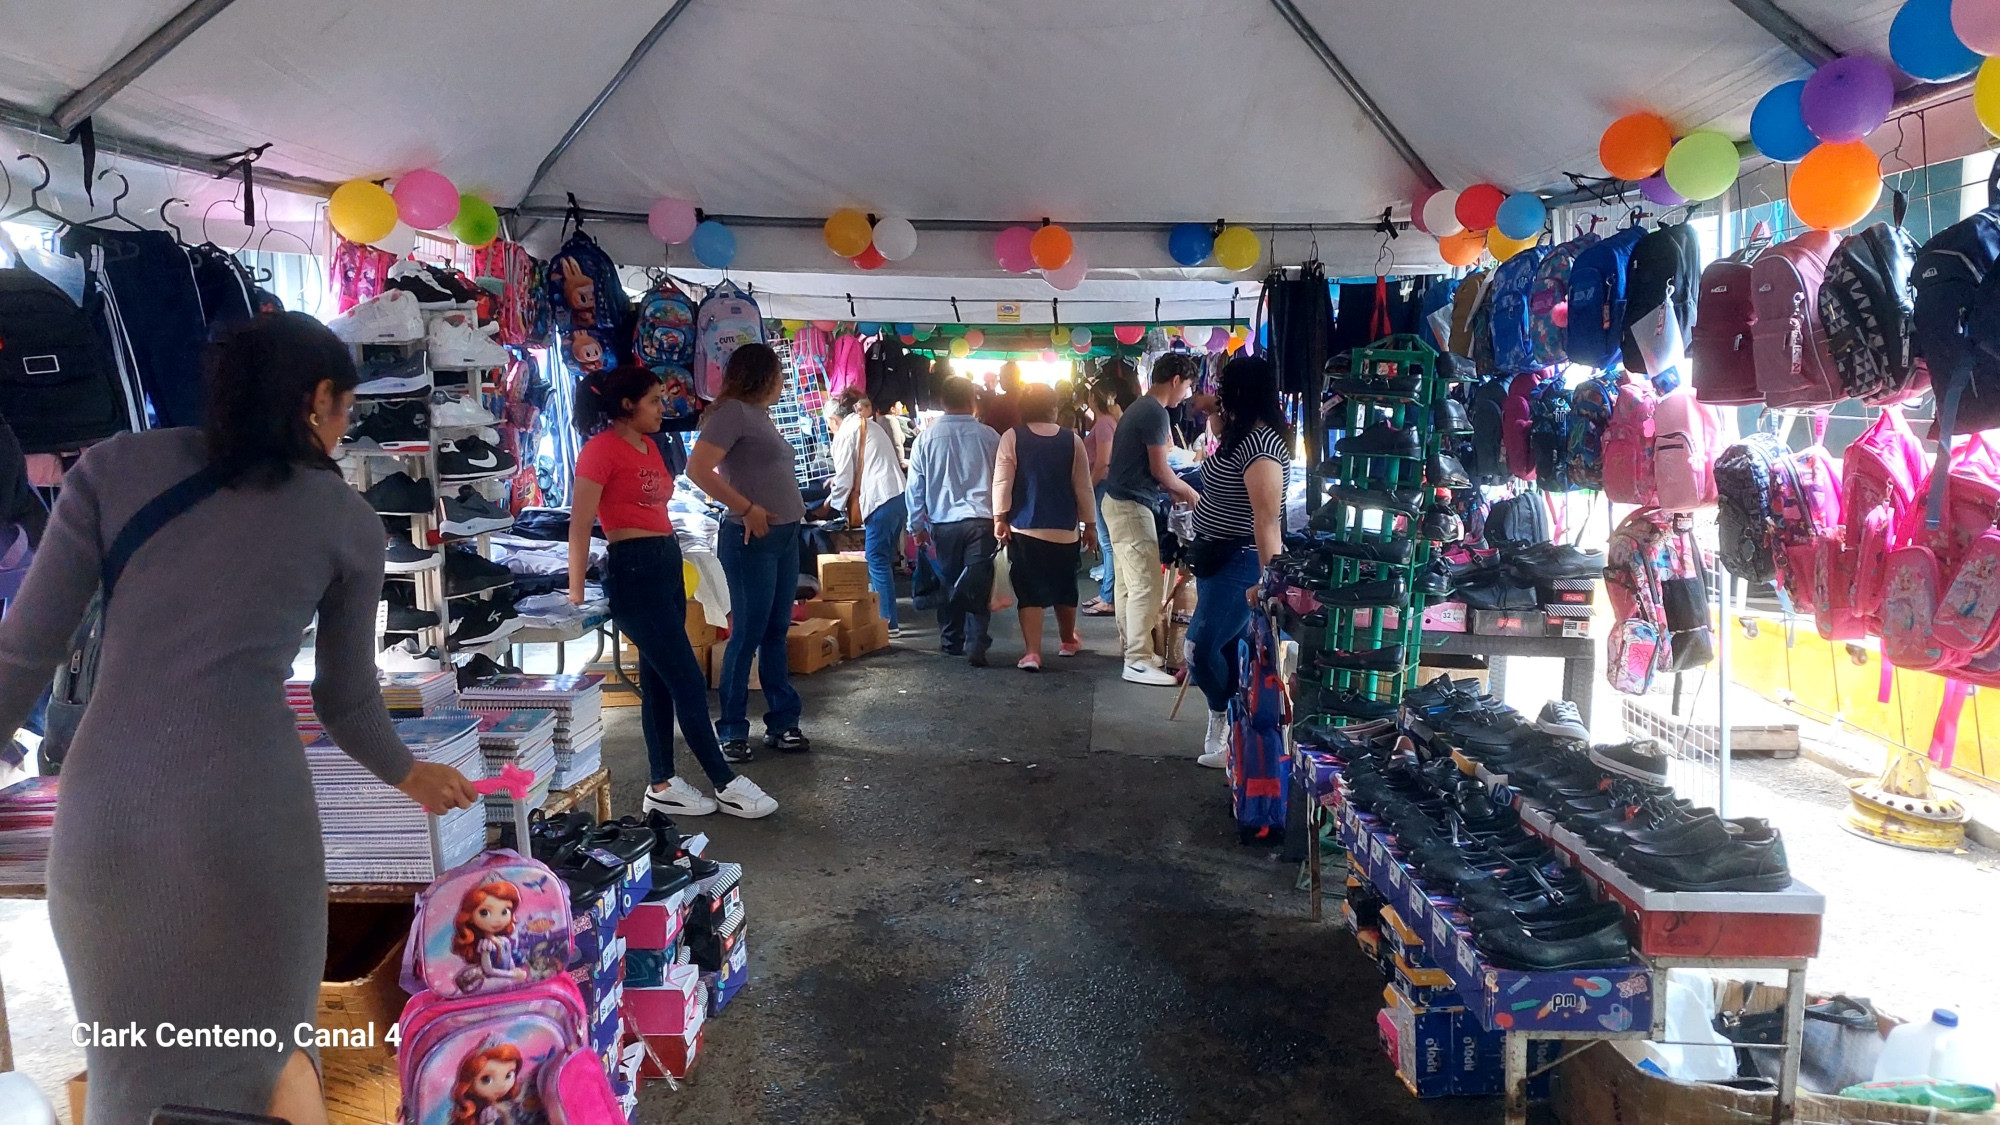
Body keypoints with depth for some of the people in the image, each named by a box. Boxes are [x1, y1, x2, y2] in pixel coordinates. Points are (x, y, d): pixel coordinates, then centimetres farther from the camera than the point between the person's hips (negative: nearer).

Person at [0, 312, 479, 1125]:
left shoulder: (115, 464, 7)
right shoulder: (350, 523, 6)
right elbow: (346, 701, 15)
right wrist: (408, 776, 35)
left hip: (105, 823, 3)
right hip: (250, 825, -2)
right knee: (271, 1055, 22)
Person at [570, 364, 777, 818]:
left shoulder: (650, 446, 14)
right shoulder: (602, 448, -12)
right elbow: (579, 526, -13)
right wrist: (575, 595, -14)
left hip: (667, 563, 9)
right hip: (633, 569, -9)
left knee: (659, 679, 12)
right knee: (689, 680, -4)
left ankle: (663, 785, 20)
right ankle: (726, 784, 5)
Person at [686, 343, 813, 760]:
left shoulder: (761, 414, 16)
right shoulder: (732, 411, -11)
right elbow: (697, 467, -21)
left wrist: (793, 507, 7)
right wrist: (745, 508, -19)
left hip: (784, 536, 9)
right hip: (753, 538, -9)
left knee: (776, 632, 13)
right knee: (748, 634, -3)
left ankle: (783, 724, 20)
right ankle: (731, 732, 7)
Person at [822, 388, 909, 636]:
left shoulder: (845, 432, 1)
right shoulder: (871, 426, 25)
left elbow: (844, 478, -1)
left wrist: (834, 501, 17)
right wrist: (838, 487, 33)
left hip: (882, 500, -8)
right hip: (900, 495, 8)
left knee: (877, 560, -4)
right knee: (884, 559, 13)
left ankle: (889, 621, -6)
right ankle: (884, 615, 16)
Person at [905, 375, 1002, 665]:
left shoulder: (926, 437, -1)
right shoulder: (989, 437, -1)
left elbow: (915, 486, 3)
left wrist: (917, 525, 12)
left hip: (944, 522, 1)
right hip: (981, 521, -1)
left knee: (949, 583, 16)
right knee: (978, 586, -1)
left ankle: (951, 641, 26)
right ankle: (976, 645, -9)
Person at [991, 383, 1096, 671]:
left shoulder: (1012, 437, -5)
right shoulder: (1072, 440, 0)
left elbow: (1002, 482, -8)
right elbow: (1083, 486, 4)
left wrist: (999, 518, 0)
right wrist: (1089, 524, 13)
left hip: (1025, 528, -2)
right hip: (1064, 529, 2)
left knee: (1030, 592, 1)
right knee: (1064, 587, 19)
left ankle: (1032, 653, -8)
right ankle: (1067, 641, 36)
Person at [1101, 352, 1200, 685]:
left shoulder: (1139, 407, 16)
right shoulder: (1155, 412, -16)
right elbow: (1158, 469, -15)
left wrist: (1173, 490, 16)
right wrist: (1188, 492, 0)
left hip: (1120, 502, 11)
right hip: (1131, 506, -11)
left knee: (1130, 582, 15)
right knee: (1147, 585, -8)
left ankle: (1133, 648, 22)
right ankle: (1138, 661, -6)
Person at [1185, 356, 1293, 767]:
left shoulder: (1259, 445, -23)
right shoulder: (1242, 435, 8)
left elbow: (1267, 519, -31)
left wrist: (1268, 581, -34)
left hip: (1240, 564, -10)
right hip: (1220, 558, 10)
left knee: (1201, 648, -13)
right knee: (1225, 649, 13)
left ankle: (1226, 721, 9)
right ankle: (1233, 725, 23)